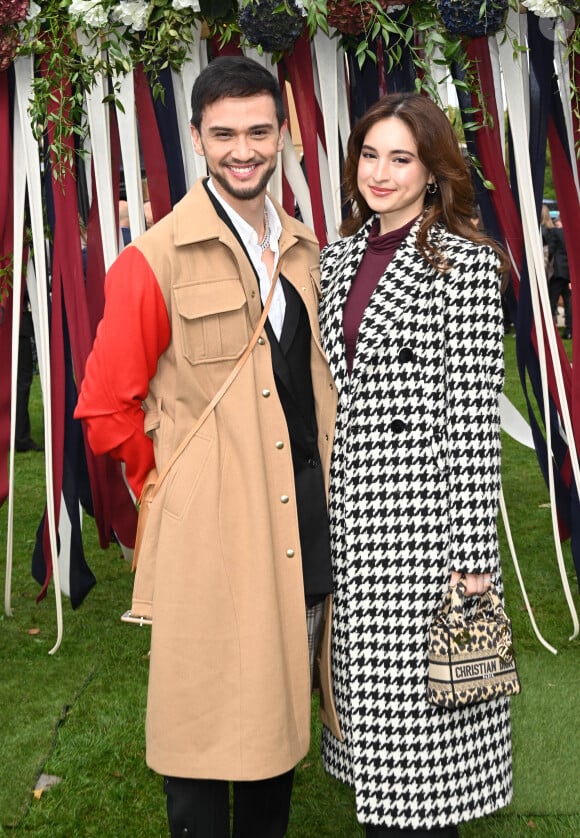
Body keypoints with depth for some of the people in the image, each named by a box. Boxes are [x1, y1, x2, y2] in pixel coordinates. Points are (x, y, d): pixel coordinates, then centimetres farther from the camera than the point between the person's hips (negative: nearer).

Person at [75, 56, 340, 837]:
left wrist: (320, 478, 13)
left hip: (303, 522, 6)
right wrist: (173, 487, 1)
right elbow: (106, 410, -7)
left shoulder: (306, 251, 9)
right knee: (206, 717, 6)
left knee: (283, 707, 19)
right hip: (209, 531, -5)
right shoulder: (155, 261, -10)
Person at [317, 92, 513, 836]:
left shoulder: (468, 263, -9)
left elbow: (475, 414, -13)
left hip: (424, 503, -6)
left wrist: (474, 552, -14)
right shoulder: (339, 257, 10)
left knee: (419, 693, 3)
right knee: (370, 689, 16)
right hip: (348, 506, 6)